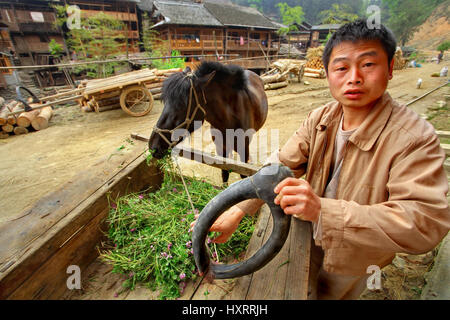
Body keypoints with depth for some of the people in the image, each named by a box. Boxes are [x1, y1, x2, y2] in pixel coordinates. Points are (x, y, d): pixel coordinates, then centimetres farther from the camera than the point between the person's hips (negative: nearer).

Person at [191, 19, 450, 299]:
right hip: (311, 238, 4)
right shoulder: (320, 119, -14)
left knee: (330, 294, 26)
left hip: (354, 257, -3)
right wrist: (236, 211, -26)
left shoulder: (416, 139, -30)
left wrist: (322, 209, -51)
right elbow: (280, 166, -17)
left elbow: (427, 222, -36)